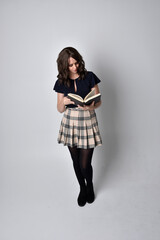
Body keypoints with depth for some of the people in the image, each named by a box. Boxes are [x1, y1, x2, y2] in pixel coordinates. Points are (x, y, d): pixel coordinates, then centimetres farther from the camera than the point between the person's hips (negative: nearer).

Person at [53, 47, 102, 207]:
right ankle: (82, 188, 40)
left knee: (85, 164, -1)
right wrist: (64, 101, -19)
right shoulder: (61, 82, 1)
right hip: (70, 122, 3)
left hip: (87, 122, -2)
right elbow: (60, 109, 4)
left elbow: (98, 102, -2)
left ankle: (90, 186, 33)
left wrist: (90, 106, -25)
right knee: (76, 162, 14)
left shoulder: (89, 77, -5)